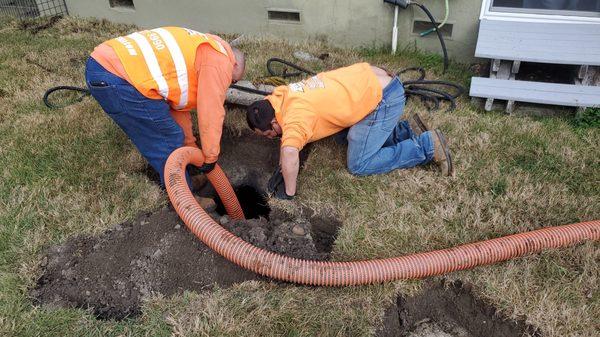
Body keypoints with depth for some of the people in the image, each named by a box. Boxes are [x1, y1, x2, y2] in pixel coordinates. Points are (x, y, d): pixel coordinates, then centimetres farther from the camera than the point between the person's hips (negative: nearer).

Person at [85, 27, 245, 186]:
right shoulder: (220, 60, 1)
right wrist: (210, 157, 11)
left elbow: (179, 106, 34)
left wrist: (190, 146, 39)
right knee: (170, 144, 4)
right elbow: (211, 112, -1)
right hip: (118, 80, -10)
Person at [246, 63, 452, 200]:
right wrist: (282, 170, 11)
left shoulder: (295, 116, -23)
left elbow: (289, 153, -37)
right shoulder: (279, 96, 4)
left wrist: (289, 192, -22)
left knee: (359, 165, -5)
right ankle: (403, 132, 18)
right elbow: (287, 134, 16)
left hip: (384, 97, -9)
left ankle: (427, 145, 0)